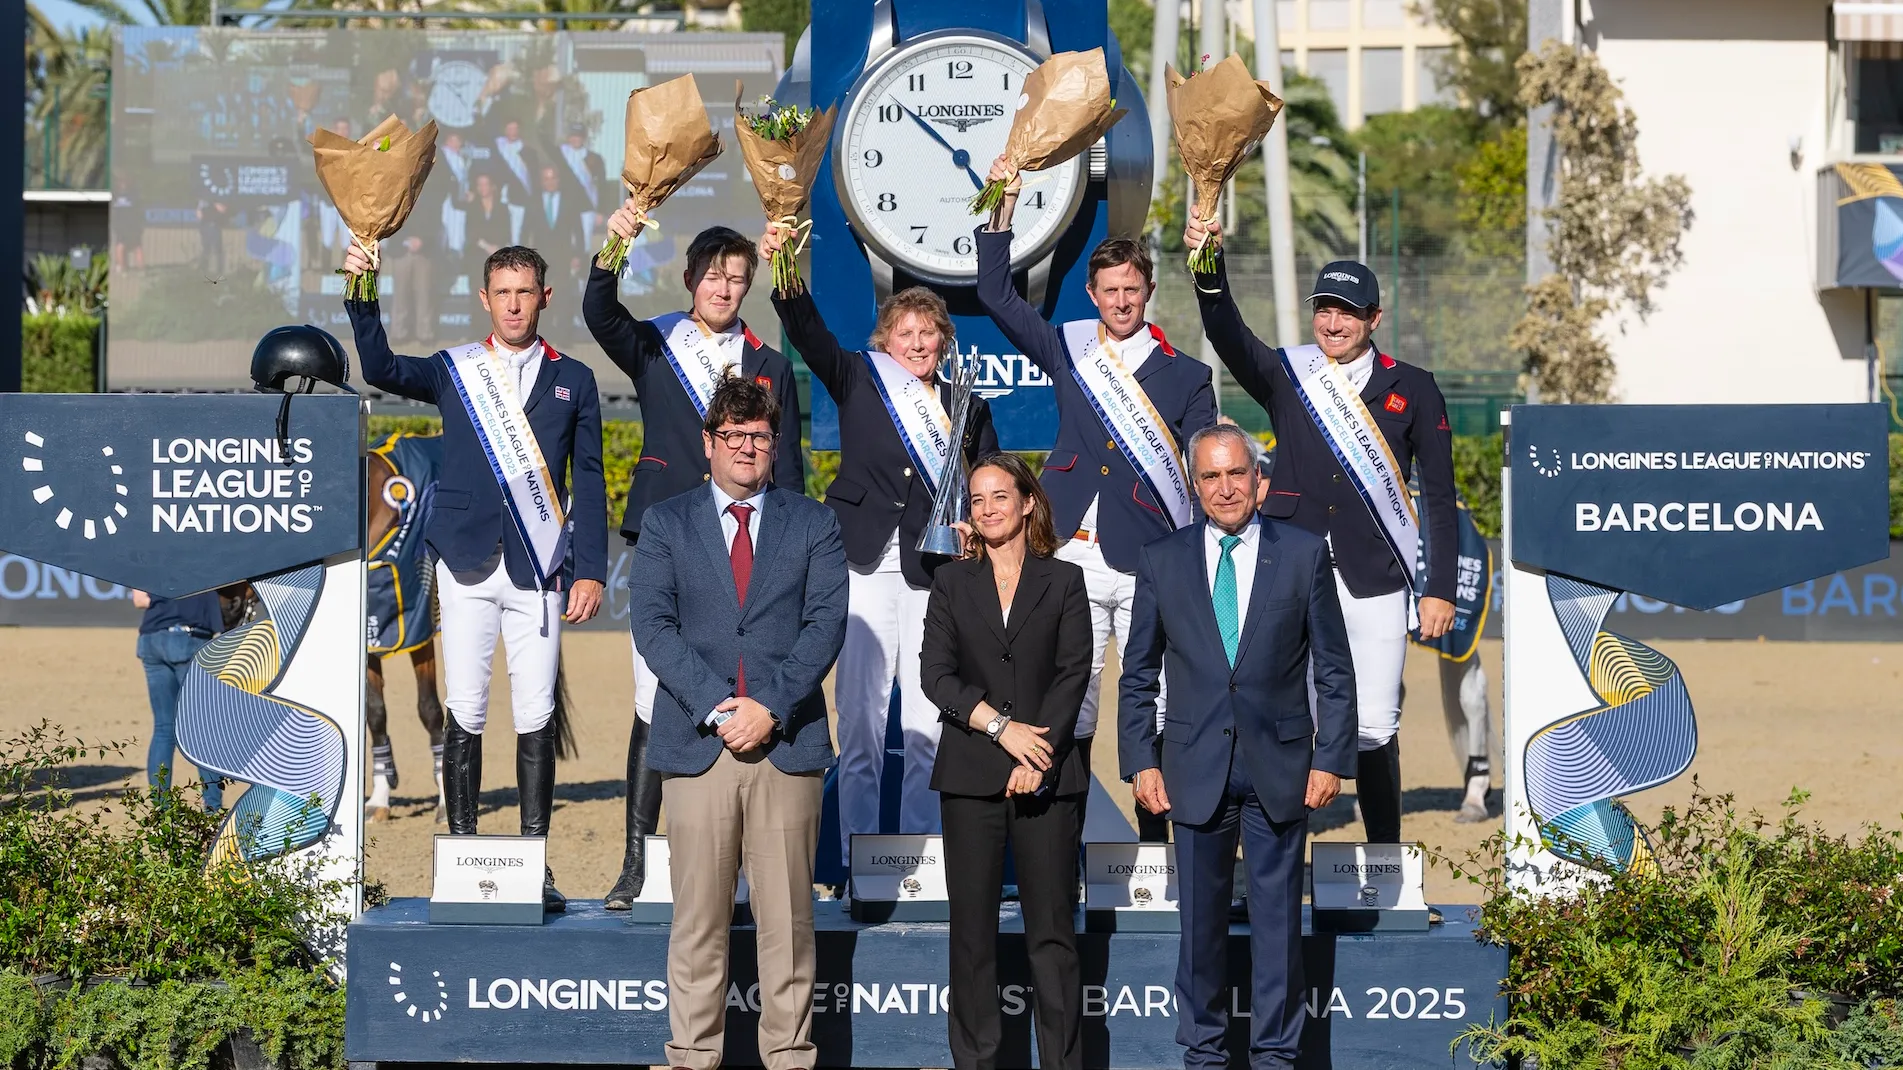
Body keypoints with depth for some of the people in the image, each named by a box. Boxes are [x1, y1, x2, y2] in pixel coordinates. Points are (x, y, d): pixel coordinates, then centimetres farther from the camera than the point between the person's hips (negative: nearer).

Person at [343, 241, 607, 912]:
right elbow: (382, 370, -6)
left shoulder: (573, 381, 11)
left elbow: (589, 483, 9)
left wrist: (591, 572, 2)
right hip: (467, 565, 0)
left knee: (536, 717, -2)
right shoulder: (454, 371, 11)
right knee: (465, 714, 0)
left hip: (537, 570, 0)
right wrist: (363, 301, -19)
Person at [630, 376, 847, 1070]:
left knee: (787, 915, 1)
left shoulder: (813, 524, 11)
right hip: (696, 744, 0)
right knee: (698, 915, 0)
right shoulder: (666, 524, 11)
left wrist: (769, 706, -12)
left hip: (788, 743, 0)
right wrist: (716, 707, -12)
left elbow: (826, 623, 0)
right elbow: (652, 623, 0)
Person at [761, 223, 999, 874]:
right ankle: (857, 858, 0)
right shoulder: (859, 380, 10)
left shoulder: (968, 406, 14)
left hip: (936, 572, 1)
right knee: (860, 712, -4)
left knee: (929, 721, -1)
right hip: (866, 563, -1)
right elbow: (808, 333, -4)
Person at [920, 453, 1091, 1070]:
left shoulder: (1063, 581, 7)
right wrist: (1001, 727, -11)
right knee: (972, 927, 2)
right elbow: (936, 673, 1)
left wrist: (1037, 759, -11)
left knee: (1052, 928, -2)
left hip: (1048, 776, -1)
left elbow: (1073, 675, -1)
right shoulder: (952, 583, 10)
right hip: (970, 776, 1)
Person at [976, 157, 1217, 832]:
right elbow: (995, 294, 7)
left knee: (1157, 712, -2)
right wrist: (1005, 205, -1)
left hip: (1152, 571, -1)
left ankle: (1157, 843, 4)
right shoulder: (1068, 352, 12)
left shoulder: (1185, 376, 8)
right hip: (1076, 561, 1)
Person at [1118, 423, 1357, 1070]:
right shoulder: (1162, 561, 5)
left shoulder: (1305, 555, 2)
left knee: (1278, 917, 3)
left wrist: (1331, 759, -3)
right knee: (1200, 919, 5)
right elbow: (1138, 676, 9)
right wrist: (1143, 762, 1)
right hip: (1196, 767, 1)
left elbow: (1335, 671, 3)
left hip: (1280, 768, -1)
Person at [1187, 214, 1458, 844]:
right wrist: (1210, 271, -32)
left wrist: (1440, 589, 0)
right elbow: (1229, 337, -12)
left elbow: (1440, 495, 7)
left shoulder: (1412, 391, 6)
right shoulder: (1287, 377, 9)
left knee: (1374, 727, -2)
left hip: (1373, 581, -1)